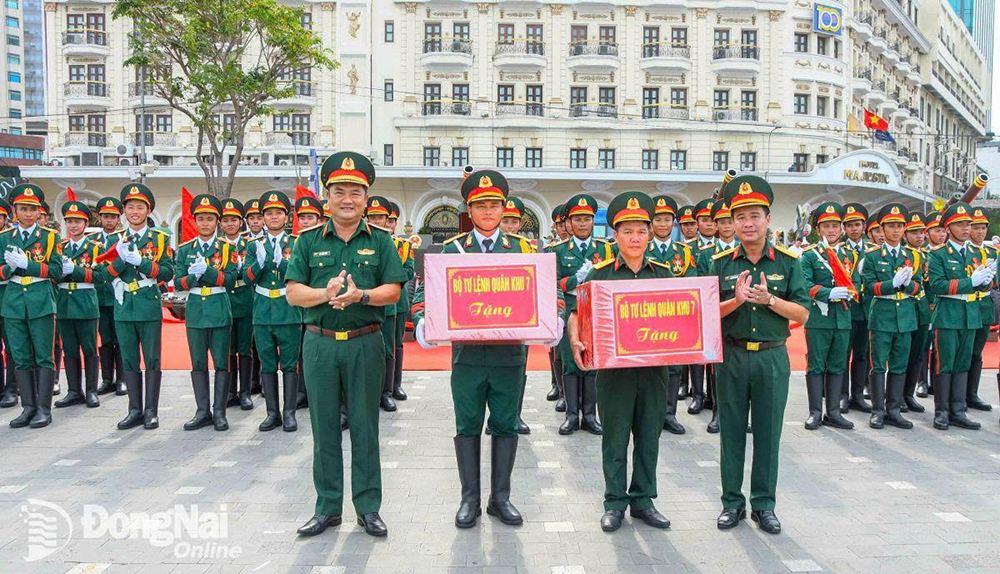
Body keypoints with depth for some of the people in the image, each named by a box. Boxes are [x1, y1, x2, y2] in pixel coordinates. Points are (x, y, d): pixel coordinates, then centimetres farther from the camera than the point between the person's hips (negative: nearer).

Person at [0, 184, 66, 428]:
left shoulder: (50, 236, 2)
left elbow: (57, 271, -6)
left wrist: (26, 264, -16)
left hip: (41, 301, -3)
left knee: (44, 357, 0)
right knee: (21, 358, 7)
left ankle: (44, 408, 5)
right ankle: (28, 407, 16)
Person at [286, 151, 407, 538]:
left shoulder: (380, 241, 5)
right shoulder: (309, 241, 7)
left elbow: (393, 290, -2)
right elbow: (293, 292, 1)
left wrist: (361, 295, -20)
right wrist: (325, 294, -18)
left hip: (365, 343, -1)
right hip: (320, 343, 1)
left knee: (365, 427, 6)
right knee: (324, 428, 8)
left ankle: (368, 508, 19)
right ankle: (328, 507, 22)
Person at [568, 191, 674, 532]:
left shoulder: (664, 273, 7)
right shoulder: (600, 273, -1)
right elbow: (577, 313, -4)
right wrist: (575, 341, -23)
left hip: (655, 366, 3)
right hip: (614, 367, -3)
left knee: (649, 436, 12)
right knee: (615, 437, 7)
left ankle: (643, 500, 26)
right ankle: (615, 503, 20)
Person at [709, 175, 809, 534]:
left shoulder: (788, 262, 1)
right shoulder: (721, 263, 1)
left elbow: (802, 314, -1)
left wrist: (769, 299, -16)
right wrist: (736, 300, -18)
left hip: (772, 357, 0)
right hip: (732, 357, 0)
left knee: (768, 433, 8)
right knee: (731, 433, 8)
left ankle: (764, 505, 23)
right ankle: (732, 503, 22)